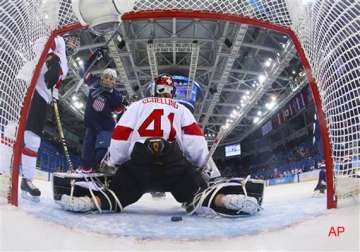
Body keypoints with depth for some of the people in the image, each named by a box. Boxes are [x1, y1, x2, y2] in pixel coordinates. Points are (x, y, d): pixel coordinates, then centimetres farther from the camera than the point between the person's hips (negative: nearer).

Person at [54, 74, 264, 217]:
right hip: (176, 164, 0)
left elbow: (119, 138, 15)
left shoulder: (138, 105, 26)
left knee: (115, 193, 10)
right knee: (200, 191, 5)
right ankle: (225, 199, -28)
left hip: (138, 163, 1)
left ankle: (93, 198, -23)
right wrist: (211, 171, 17)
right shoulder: (182, 109, 25)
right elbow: (195, 141, 11)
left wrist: (109, 165, 27)